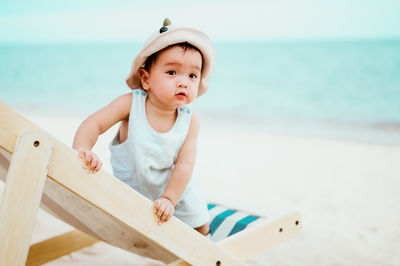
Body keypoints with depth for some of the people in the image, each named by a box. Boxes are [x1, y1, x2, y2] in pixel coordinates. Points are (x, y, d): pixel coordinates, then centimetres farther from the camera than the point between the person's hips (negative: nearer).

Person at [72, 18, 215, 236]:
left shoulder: (189, 119, -22)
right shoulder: (130, 104, -27)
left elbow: (184, 165, -22)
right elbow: (94, 124, -29)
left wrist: (169, 198, -28)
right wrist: (82, 149, -48)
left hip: (176, 188, 1)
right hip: (131, 188, -1)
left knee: (199, 224, 17)